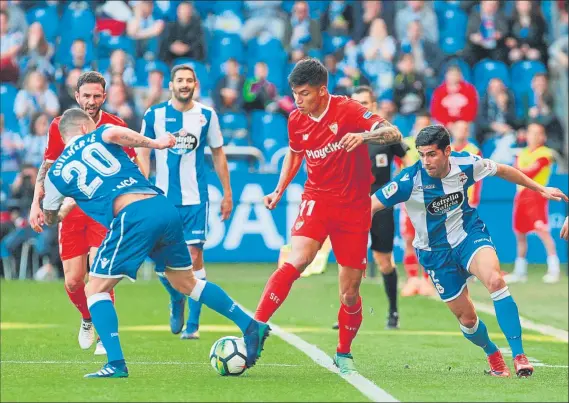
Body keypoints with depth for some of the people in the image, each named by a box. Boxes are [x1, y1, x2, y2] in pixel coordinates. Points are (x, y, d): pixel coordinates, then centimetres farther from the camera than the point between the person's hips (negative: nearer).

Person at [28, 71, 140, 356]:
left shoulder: (116, 127, -5)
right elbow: (47, 166, 10)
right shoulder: (59, 126, 0)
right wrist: (36, 203, 1)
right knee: (73, 281, 2)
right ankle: (87, 319, 33)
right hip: (70, 212, 2)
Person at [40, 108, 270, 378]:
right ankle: (250, 326, 21)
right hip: (164, 207, 4)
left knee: (95, 290, 7)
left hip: (132, 217, -4)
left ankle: (116, 363, -8)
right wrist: (154, 143, 4)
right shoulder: (97, 136, 21)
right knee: (186, 283, 23)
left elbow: (49, 218, 32)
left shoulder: (57, 173, 17)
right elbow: (114, 133, -5)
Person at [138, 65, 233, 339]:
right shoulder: (154, 115, 1)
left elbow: (218, 154, 11)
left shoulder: (206, 116, 2)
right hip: (163, 198, 1)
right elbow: (143, 154, 5)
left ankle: (192, 324, 0)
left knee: (194, 256, -8)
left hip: (195, 198, -1)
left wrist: (227, 193, 10)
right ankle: (176, 299, 31)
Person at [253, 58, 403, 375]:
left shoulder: (348, 110, -13)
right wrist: (279, 190, 10)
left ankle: (344, 354, 26)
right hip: (317, 200, 2)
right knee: (297, 260, -27)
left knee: (350, 293, 3)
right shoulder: (297, 120, 1)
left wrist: (365, 135, -41)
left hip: (354, 208, -2)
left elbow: (394, 134, -23)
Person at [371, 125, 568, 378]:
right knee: (466, 318, 2)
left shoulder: (466, 165, -13)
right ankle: (492, 354, 35)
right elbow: (371, 205, -17)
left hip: (469, 234, 0)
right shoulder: (410, 180, -22)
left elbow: (503, 171, 6)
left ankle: (519, 356, -30)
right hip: (435, 250, 0)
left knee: (495, 279, -30)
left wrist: (541, 189, 14)